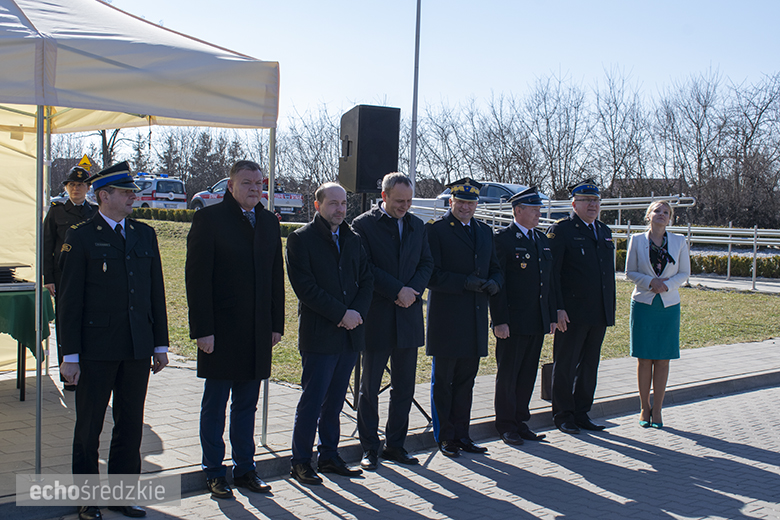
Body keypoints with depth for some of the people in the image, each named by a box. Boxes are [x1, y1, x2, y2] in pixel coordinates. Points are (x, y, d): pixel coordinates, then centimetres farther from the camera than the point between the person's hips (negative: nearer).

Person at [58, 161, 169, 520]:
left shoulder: (145, 235, 11)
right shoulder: (81, 237, -4)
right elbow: (69, 300, -5)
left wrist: (160, 344, 9)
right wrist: (70, 355, -9)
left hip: (138, 348, 4)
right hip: (96, 349, -4)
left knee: (131, 424, 11)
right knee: (89, 426, 7)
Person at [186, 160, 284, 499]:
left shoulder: (269, 222, 11)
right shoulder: (209, 219, -6)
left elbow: (277, 277, 13)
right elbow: (197, 278, -10)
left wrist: (276, 324, 8)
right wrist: (202, 329, -15)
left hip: (258, 332, 5)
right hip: (220, 331, -5)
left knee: (247, 404, 13)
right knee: (214, 405, 6)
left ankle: (245, 469, 24)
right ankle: (214, 473, 18)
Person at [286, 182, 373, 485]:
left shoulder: (353, 240, 15)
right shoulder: (301, 239, -3)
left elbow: (367, 280, 12)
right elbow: (305, 287, -12)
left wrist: (357, 312, -6)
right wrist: (341, 314, -16)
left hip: (350, 334, 5)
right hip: (318, 334, -5)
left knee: (334, 402, 13)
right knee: (312, 402, -1)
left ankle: (329, 456, 23)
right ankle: (300, 462, 9)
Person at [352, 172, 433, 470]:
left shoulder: (417, 226, 12)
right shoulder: (364, 225, -5)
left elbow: (427, 264, 10)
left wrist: (413, 291, -8)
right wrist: (398, 290, -16)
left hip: (409, 315, 5)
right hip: (377, 317, -5)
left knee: (404, 387, 10)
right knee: (369, 387, 5)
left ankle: (395, 445, 22)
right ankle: (369, 449, 15)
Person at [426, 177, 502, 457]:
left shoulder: (484, 231, 14)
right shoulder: (435, 229, -6)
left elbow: (496, 268, 16)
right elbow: (431, 274, -12)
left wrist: (493, 283, -7)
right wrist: (465, 282, -21)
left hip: (476, 319, 6)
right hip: (446, 318, -6)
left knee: (466, 380, 13)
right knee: (442, 381, 5)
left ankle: (461, 434, 24)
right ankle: (444, 437, 17)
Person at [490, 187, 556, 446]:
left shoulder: (542, 239, 14)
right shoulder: (502, 239, -9)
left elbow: (549, 279, 17)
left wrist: (552, 315, 13)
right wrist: (499, 321, -17)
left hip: (538, 322, 7)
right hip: (512, 323, -7)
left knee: (528, 374, 13)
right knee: (507, 375, 4)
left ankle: (521, 421, 24)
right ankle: (506, 425, 15)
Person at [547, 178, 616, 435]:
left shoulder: (604, 231, 16)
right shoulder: (561, 230, -6)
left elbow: (609, 272, 20)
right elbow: (551, 272, -10)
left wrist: (610, 309, 14)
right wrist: (558, 308, -17)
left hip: (599, 314, 7)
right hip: (572, 313, -6)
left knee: (589, 365, 12)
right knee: (565, 365, 3)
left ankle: (581, 413, 24)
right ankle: (563, 416, 15)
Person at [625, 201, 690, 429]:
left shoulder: (679, 241, 4)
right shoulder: (637, 240, 1)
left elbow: (685, 272, 6)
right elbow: (630, 272, 3)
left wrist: (667, 284, -12)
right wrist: (650, 282, -14)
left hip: (669, 305, 1)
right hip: (643, 303, -1)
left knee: (663, 359, 3)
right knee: (644, 359, 1)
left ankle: (657, 409, 13)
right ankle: (644, 408, 13)